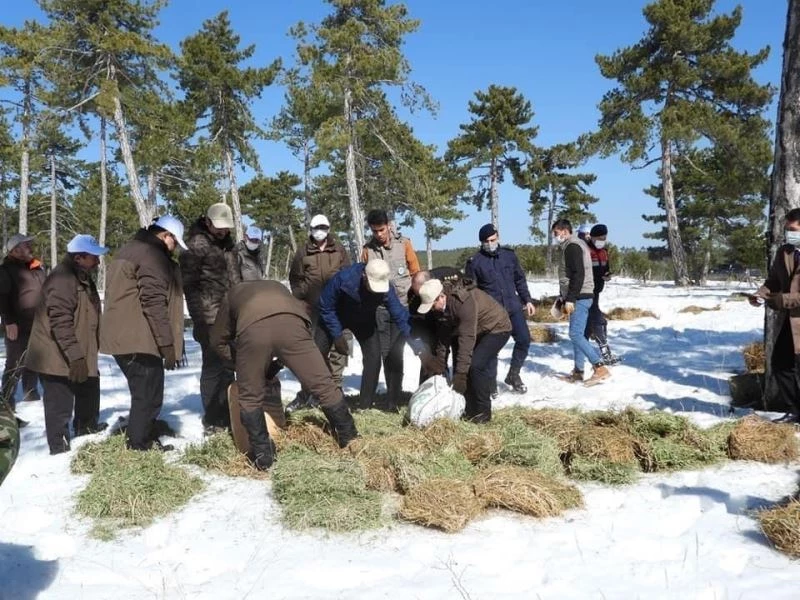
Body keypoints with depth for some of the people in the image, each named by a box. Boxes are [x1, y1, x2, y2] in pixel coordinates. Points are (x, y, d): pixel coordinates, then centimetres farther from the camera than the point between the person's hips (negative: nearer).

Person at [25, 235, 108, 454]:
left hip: (78, 356, 11)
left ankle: (87, 429, 41)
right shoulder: (62, 279, -22)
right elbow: (60, 321, -28)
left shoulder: (82, 277, 12)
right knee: (60, 404, -3)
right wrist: (75, 356, -29)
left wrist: (84, 353, 27)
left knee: (89, 391, 23)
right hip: (58, 358, -11)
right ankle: (60, 448, 6)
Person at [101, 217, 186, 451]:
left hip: (123, 336, 10)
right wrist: (167, 343, -19)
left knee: (143, 394, 18)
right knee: (148, 397, -3)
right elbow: (154, 303, -21)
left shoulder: (129, 249, 21)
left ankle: (143, 442, 26)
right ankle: (139, 448, 1)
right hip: (140, 340, -10)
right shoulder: (153, 255, -13)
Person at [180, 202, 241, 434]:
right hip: (211, 320, -7)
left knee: (227, 367, 13)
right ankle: (213, 420, 5)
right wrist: (200, 318, -15)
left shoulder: (227, 243, 16)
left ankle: (226, 415, 23)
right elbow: (190, 285, -12)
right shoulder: (195, 246, -8)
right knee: (213, 367, -3)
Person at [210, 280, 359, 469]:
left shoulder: (233, 295, 43)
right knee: (323, 385, 13)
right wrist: (277, 364, 38)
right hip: (290, 322, 1)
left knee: (250, 398, 19)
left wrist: (240, 364, 50)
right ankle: (349, 438, 25)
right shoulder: (278, 287, 47)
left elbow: (218, 341, 40)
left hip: (252, 328, -1)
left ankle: (263, 455, 22)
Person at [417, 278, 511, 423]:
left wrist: (460, 373, -36)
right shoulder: (443, 307, -9)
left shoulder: (465, 303, -35)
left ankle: (483, 413, -9)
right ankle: (470, 410, 10)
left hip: (497, 328, -9)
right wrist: (439, 367, -1)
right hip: (480, 330, 9)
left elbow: (466, 339, -36)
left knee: (475, 365, -21)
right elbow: (443, 336, 0)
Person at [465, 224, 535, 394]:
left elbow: (520, 280, 16)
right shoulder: (474, 261, -4)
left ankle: (513, 374, 19)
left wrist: (527, 300, 11)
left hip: (513, 307, 3)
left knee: (524, 339, -1)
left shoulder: (509, 255, 7)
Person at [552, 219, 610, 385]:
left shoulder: (572, 246, -11)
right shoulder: (574, 245, 20)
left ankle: (600, 368, -18)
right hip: (580, 297, 10)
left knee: (576, 334, -14)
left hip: (580, 297, -10)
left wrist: (570, 299, -22)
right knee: (577, 334, 10)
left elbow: (578, 274, -21)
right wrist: (564, 299, 25)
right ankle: (578, 371, 13)